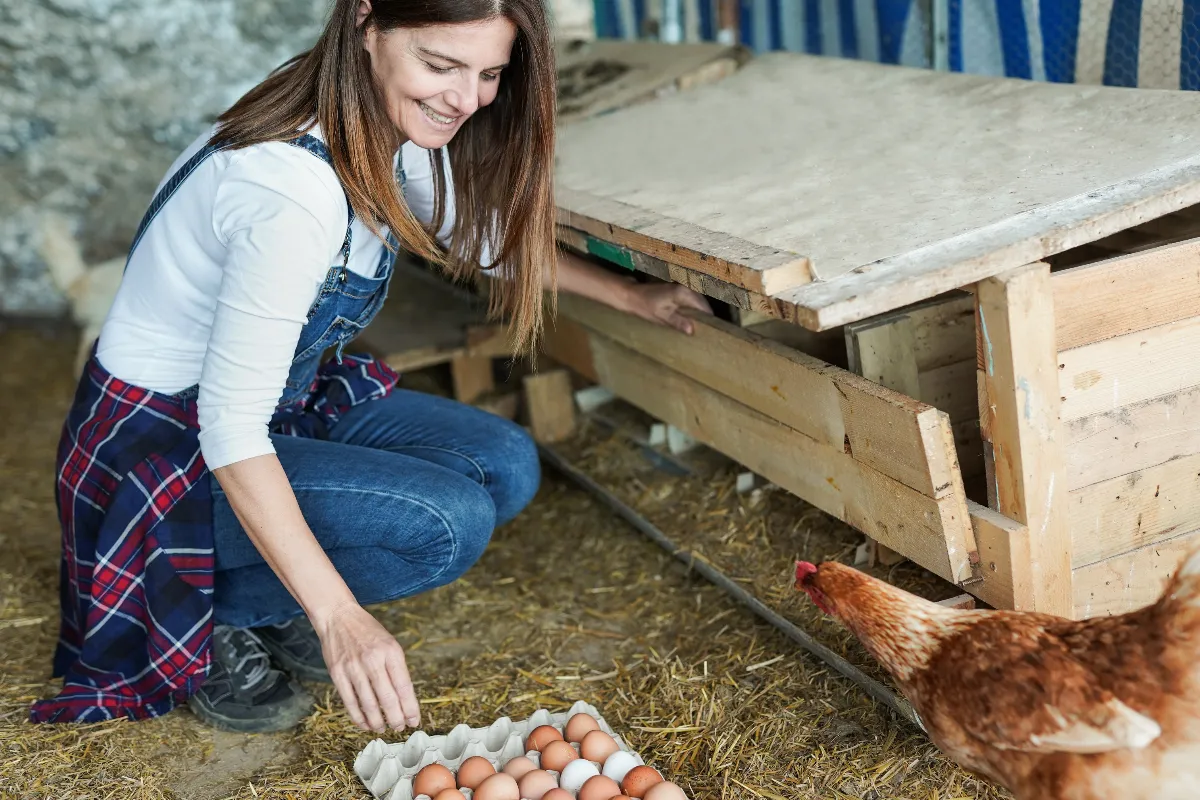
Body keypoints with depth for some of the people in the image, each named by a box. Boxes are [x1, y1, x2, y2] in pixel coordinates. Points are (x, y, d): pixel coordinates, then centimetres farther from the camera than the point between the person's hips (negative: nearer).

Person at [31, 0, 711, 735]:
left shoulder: (394, 131, -7)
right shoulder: (297, 187, -34)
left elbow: (480, 235, 13)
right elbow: (232, 431, -32)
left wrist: (632, 296, 17)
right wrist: (339, 616, -37)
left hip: (291, 404, 8)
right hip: (165, 445, -8)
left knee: (505, 468, -5)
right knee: (447, 524, -24)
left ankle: (277, 607, 9)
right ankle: (208, 612, -2)